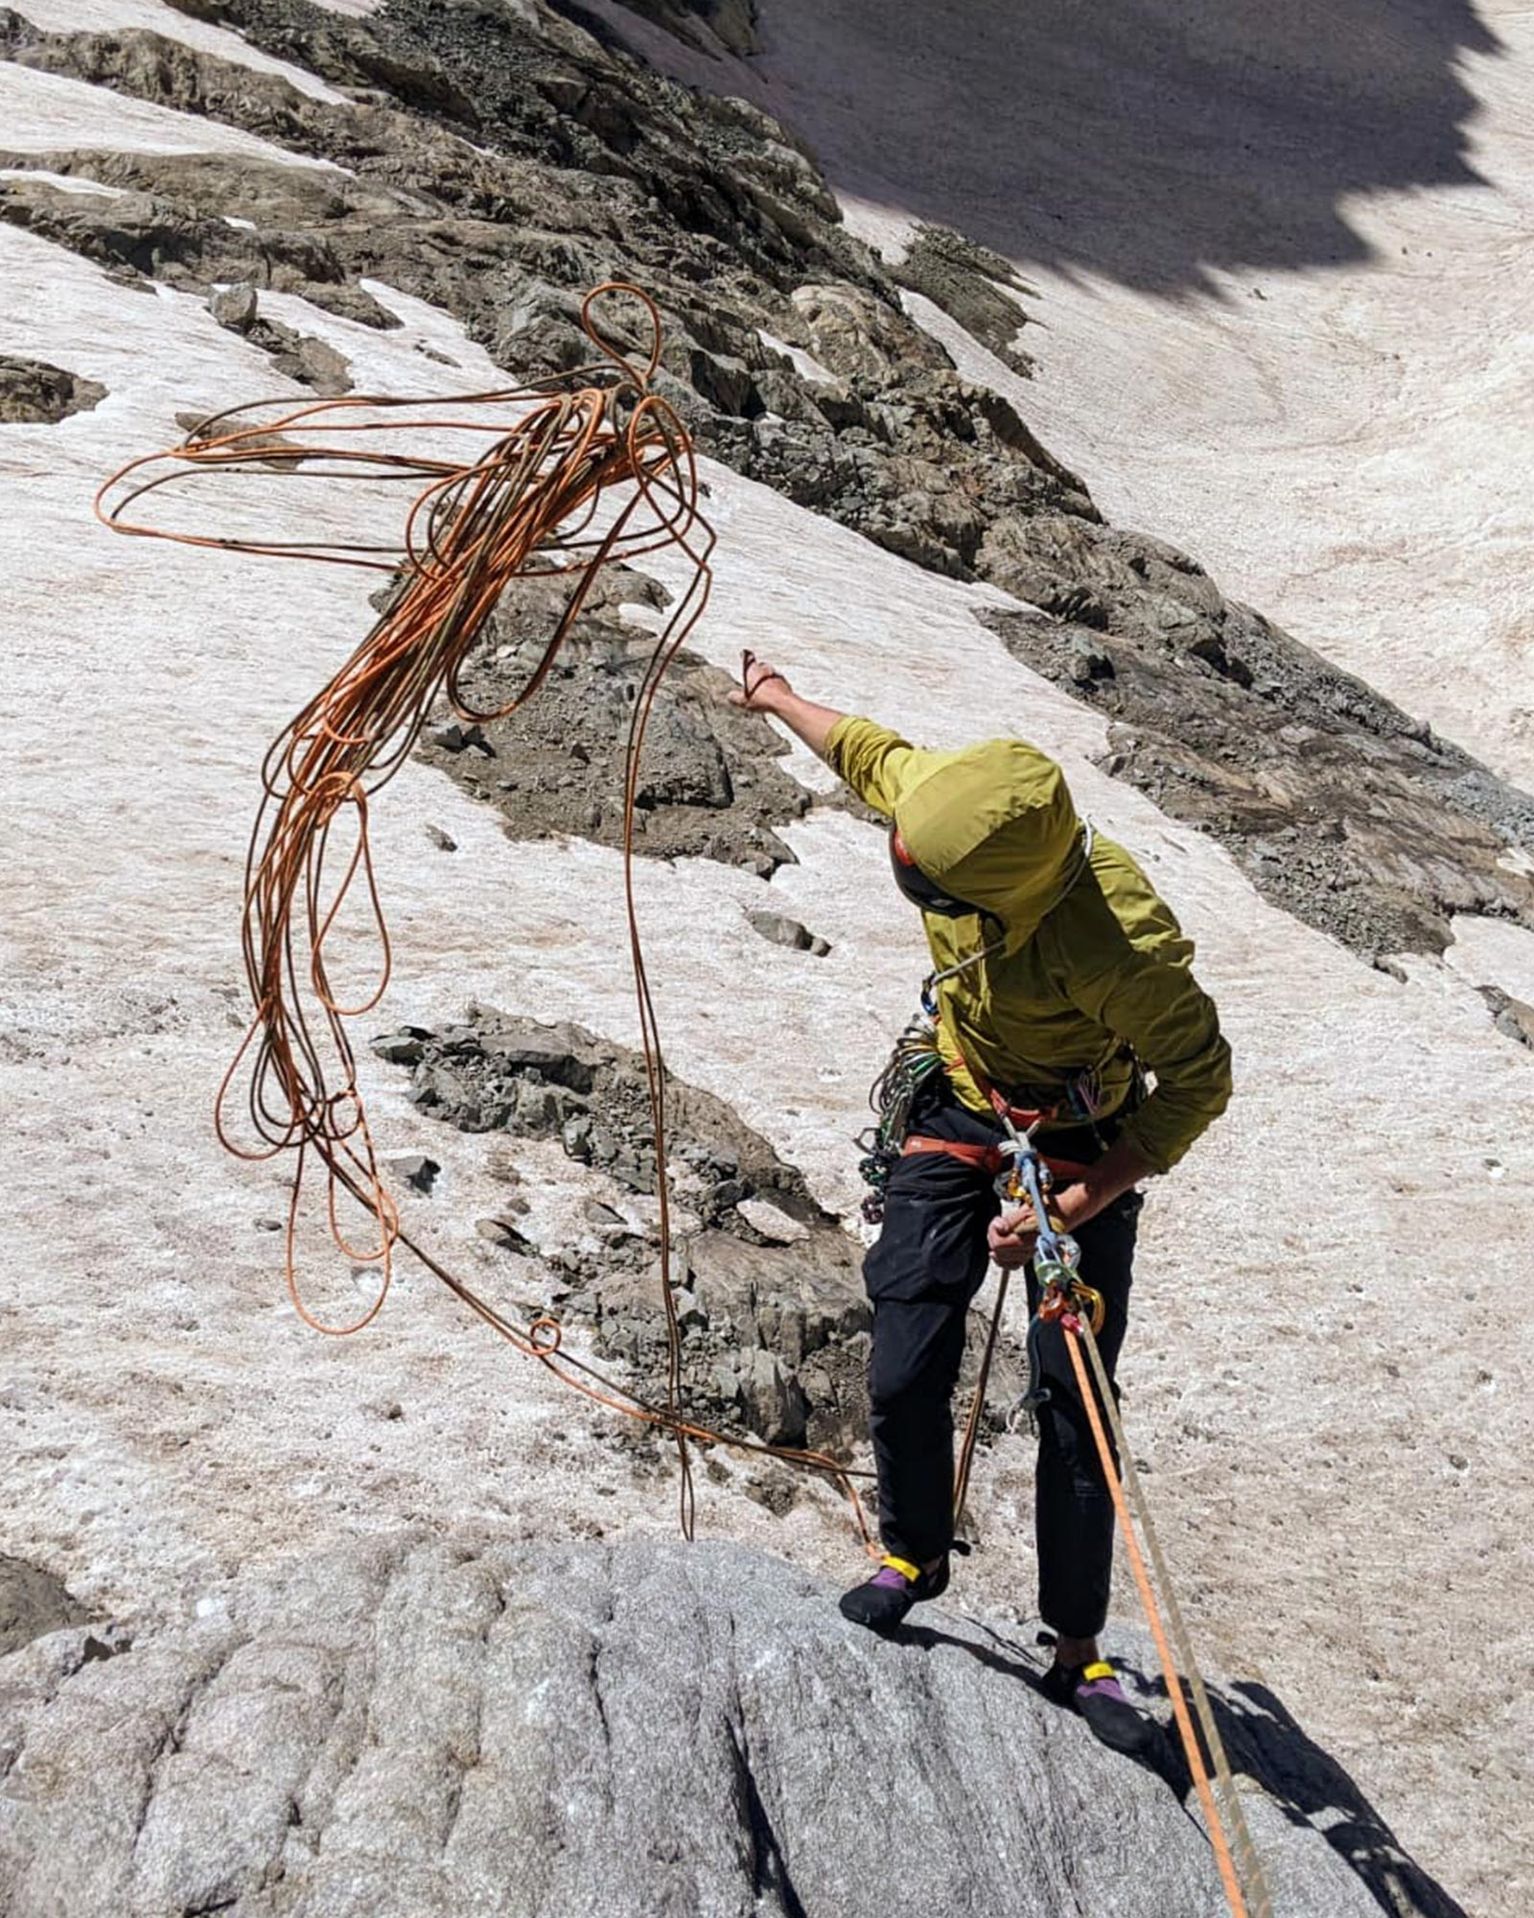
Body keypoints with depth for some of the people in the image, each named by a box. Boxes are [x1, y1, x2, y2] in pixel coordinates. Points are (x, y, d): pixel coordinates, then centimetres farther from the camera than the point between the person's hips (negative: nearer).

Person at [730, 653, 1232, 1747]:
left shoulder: (1117, 944, -38)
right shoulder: (952, 809, -22)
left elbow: (1199, 1082, -26)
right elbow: (872, 753, 2)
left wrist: (1076, 1205, -31)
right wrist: (781, 701, 20)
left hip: (1082, 1152, -4)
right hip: (960, 1118, 5)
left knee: (1074, 1403, -3)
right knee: (905, 1376, 1)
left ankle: (1079, 1649, 13)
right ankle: (914, 1554, 29)